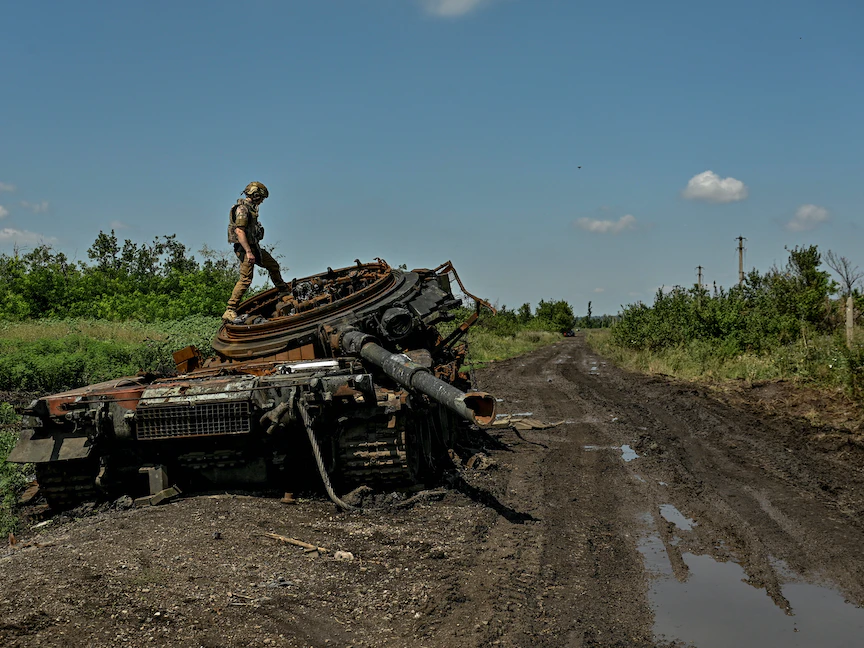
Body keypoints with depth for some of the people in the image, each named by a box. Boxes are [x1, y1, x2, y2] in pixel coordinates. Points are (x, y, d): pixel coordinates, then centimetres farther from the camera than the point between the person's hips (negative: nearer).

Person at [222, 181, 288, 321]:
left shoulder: (250, 208, 15)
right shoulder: (242, 208, -16)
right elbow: (239, 231, -24)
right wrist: (248, 252, -29)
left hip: (254, 247, 10)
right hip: (245, 248, -10)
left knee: (273, 265, 23)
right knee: (245, 279, -15)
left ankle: (283, 289, 48)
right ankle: (230, 311, -16)